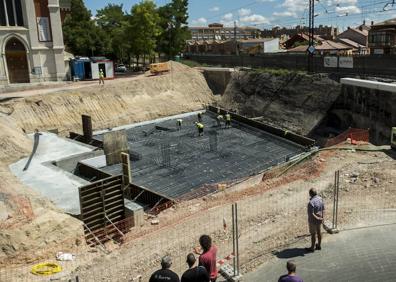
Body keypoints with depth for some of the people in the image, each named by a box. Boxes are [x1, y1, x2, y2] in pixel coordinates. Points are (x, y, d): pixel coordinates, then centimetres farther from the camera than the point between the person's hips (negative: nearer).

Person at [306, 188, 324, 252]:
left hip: (313, 220, -7)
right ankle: (319, 245, 37)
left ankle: (312, 247, 24)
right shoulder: (320, 199, -6)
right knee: (319, 232, 21)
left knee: (313, 234, 8)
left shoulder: (311, 202, -30)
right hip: (319, 220, 7)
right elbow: (323, 209, 3)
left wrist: (318, 218, -16)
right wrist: (322, 218, 10)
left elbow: (311, 214, -27)